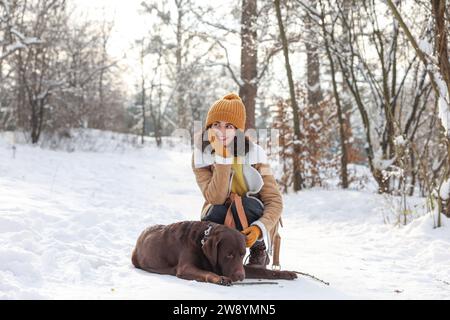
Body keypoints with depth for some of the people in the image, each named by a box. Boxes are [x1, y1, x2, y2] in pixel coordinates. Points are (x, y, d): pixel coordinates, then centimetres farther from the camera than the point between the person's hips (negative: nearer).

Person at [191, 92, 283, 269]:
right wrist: (221, 158, -34)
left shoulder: (254, 153, -17)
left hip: (253, 217, -1)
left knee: (246, 203, -33)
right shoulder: (201, 156, -13)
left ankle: (259, 251, -6)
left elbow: (275, 201, -18)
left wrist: (259, 228, -37)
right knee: (216, 211, -33)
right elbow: (216, 198, -27)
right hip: (221, 219, 1)